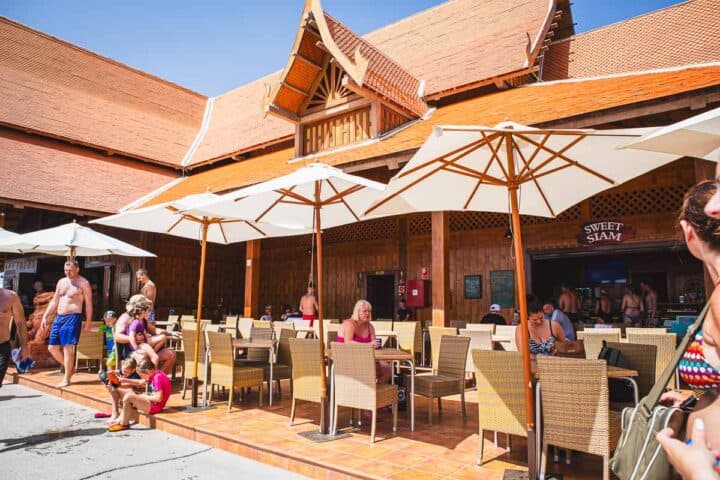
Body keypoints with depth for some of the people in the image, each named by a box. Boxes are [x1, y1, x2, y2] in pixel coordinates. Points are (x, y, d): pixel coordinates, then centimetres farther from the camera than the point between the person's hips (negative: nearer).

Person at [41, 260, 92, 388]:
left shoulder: (83, 283, -4)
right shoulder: (61, 282, 15)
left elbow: (88, 304, -5)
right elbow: (54, 301, 19)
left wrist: (88, 320, -11)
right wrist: (45, 316, 12)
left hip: (73, 317, -7)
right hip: (58, 317, 7)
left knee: (67, 348, -8)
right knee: (52, 347, 8)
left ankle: (66, 378, 1)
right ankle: (69, 368, 26)